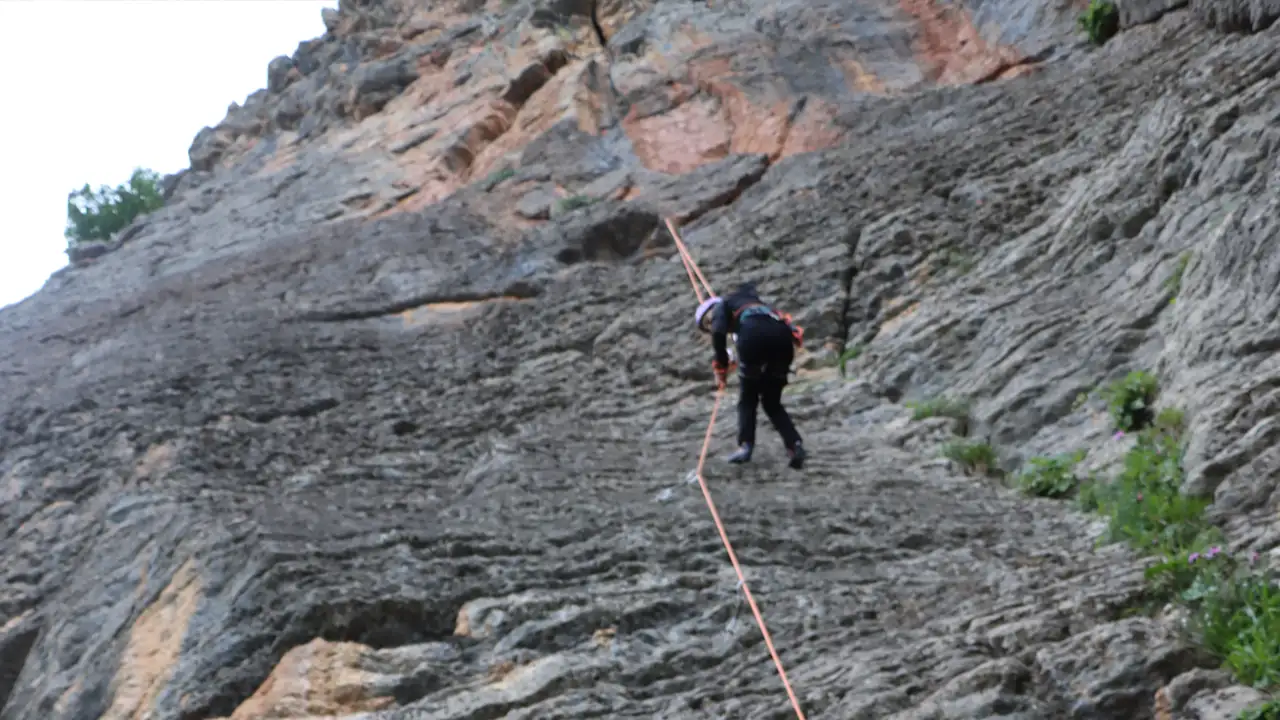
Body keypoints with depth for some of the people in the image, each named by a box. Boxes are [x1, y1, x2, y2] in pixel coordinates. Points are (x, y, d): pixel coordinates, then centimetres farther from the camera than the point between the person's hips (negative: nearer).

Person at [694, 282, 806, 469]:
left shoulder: (722, 305, 21)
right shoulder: (750, 298, 41)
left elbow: (719, 333, 4)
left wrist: (721, 367, 10)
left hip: (754, 334, -5)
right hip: (783, 334, 5)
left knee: (747, 397, 13)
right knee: (772, 402, 16)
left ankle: (745, 446, -1)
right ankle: (794, 445, 0)